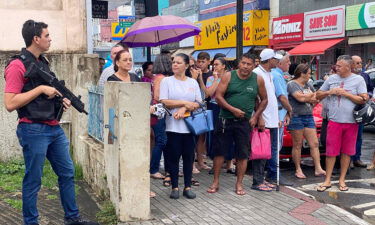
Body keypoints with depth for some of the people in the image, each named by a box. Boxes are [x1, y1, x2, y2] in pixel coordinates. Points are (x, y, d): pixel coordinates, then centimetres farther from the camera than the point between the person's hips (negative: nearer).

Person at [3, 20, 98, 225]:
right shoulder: (17, 65, -13)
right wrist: (40, 89, -18)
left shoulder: (42, 62, 14)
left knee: (67, 173, 14)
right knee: (33, 180, 3)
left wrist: (60, 99, 6)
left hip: (54, 128, 9)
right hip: (33, 130, -9)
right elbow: (10, 104, -19)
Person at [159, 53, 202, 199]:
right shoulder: (166, 81, 2)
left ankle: (188, 187, 18)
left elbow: (198, 103, 4)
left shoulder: (193, 82, 10)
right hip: (173, 126, -2)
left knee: (189, 157, 7)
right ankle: (175, 187, 14)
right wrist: (185, 103, -11)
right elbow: (164, 102, -9)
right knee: (173, 157, 3)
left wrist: (184, 109, -13)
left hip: (189, 125, 2)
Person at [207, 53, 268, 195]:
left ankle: (239, 184, 17)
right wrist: (233, 109, -15)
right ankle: (215, 182, 16)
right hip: (225, 120, -1)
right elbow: (218, 96, -6)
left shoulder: (258, 80, 2)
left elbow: (264, 99, 12)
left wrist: (255, 116, 2)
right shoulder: (228, 76, -2)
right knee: (219, 151, 4)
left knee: (242, 154, 4)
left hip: (245, 122, 1)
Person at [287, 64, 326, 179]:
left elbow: (316, 100, 16)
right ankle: (298, 170, 8)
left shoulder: (308, 85, 18)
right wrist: (312, 95, -2)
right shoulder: (292, 84, -5)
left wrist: (306, 98, -4)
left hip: (309, 117, 7)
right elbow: (300, 97, -18)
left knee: (314, 144, 1)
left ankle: (318, 169, 3)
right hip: (296, 117, -7)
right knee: (297, 145, 0)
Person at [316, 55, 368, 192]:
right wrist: (330, 92, -5)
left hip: (351, 122, -1)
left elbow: (364, 100, -7)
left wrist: (345, 93, -12)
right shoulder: (331, 79, 7)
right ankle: (327, 180, 10)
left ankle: (342, 180, 19)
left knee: (347, 152, 7)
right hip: (334, 121, 1)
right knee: (331, 151, 1)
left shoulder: (358, 80, 0)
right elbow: (318, 95, 13)